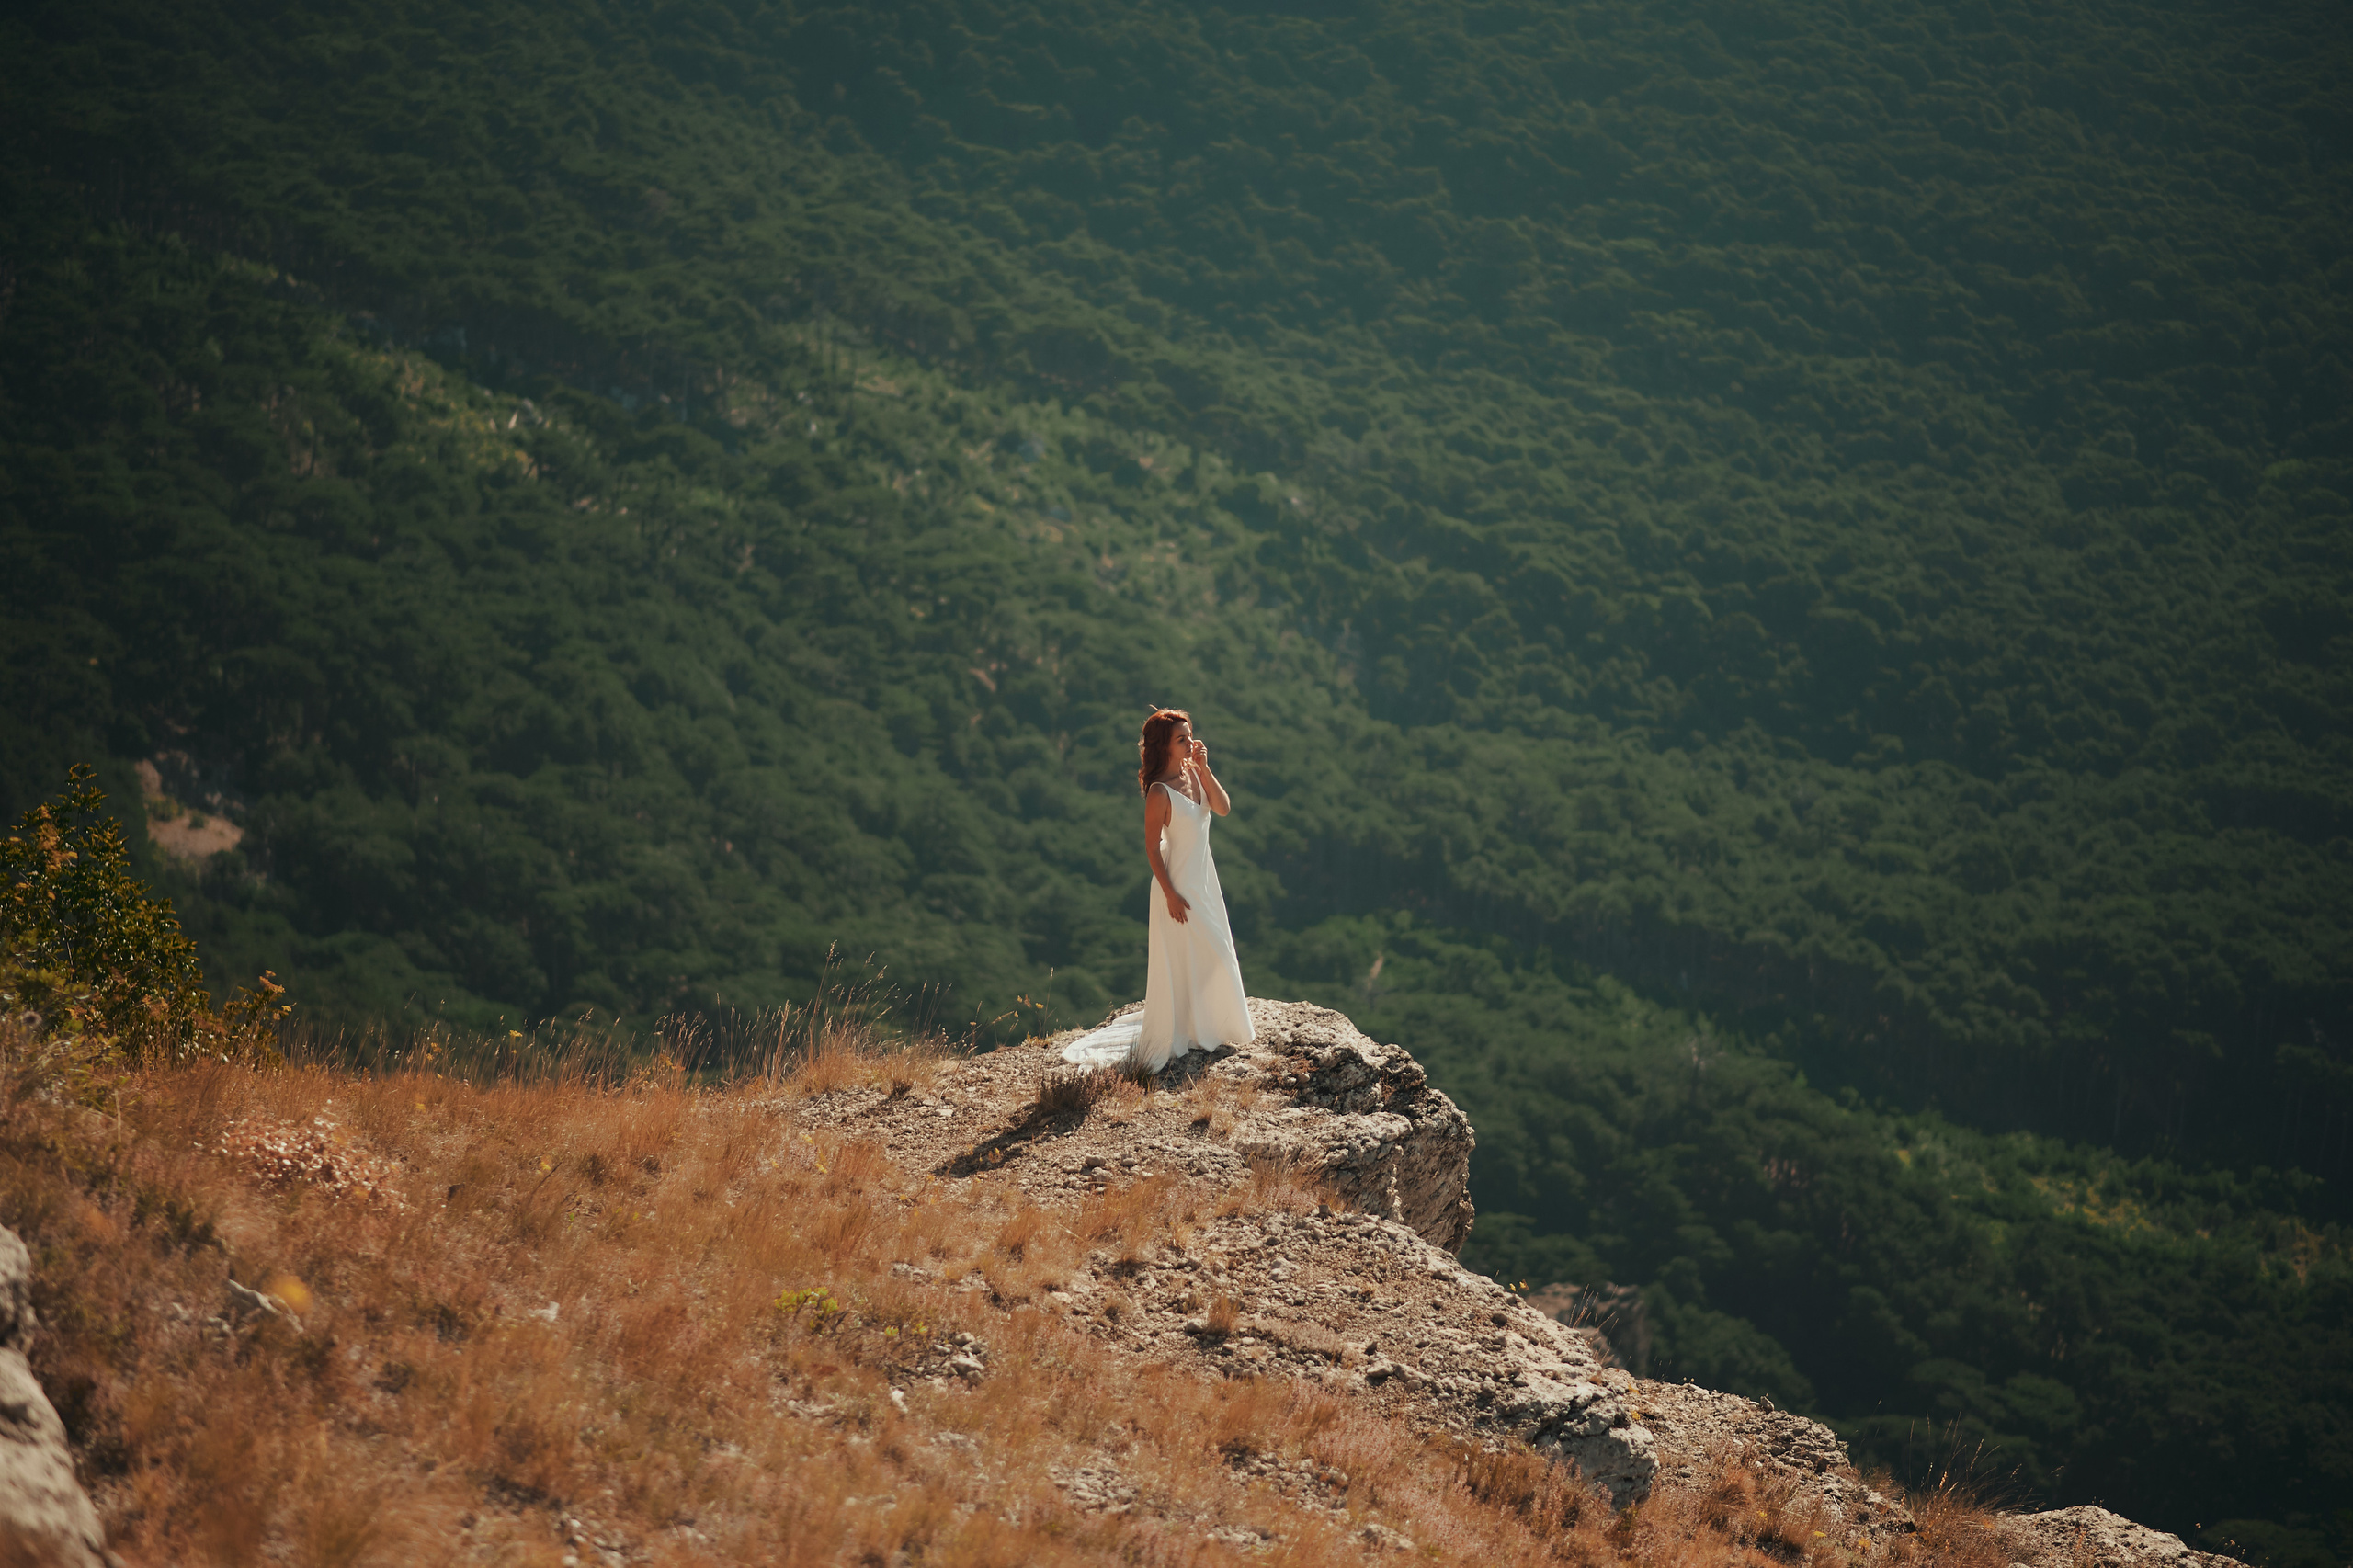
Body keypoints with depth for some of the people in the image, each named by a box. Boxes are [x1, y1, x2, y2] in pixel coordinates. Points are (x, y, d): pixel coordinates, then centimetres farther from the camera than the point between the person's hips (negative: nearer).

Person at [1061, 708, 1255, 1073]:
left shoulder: (1193, 774, 1)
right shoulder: (1160, 792, -21)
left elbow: (1223, 807, -7)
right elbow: (1152, 848, -18)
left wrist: (1204, 769, -16)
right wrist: (1170, 895, -19)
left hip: (1204, 878, 8)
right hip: (1178, 882, -8)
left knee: (1210, 956, 19)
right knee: (1180, 960, 2)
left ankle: (1205, 1026, 37)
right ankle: (1175, 1037, 15)